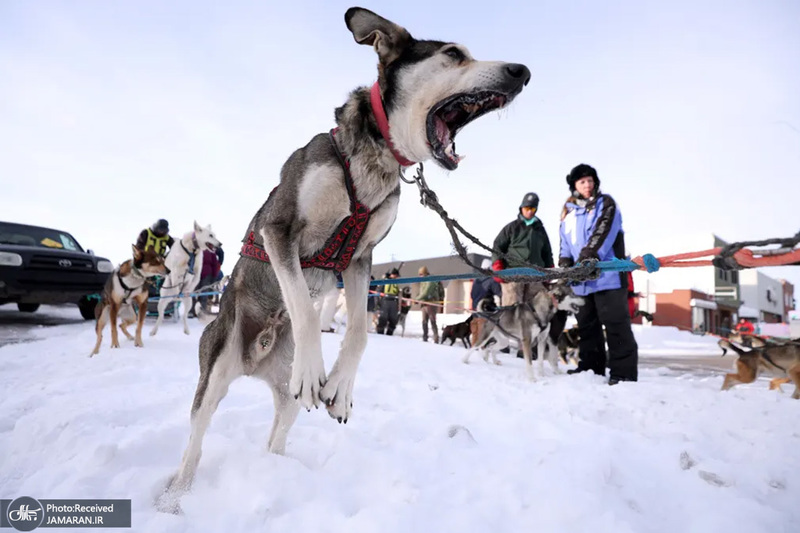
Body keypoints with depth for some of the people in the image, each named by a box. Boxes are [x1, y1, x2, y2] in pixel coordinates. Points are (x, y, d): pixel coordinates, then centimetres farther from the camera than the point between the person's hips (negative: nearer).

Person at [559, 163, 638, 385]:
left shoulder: (606, 204, 2)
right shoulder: (569, 212, 18)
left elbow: (603, 233, -13)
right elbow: (565, 242, 18)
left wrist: (589, 256, -24)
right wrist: (565, 263, 2)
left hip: (607, 275, -6)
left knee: (615, 323, -7)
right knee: (587, 324, 12)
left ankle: (623, 371, 0)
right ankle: (590, 367, 23)